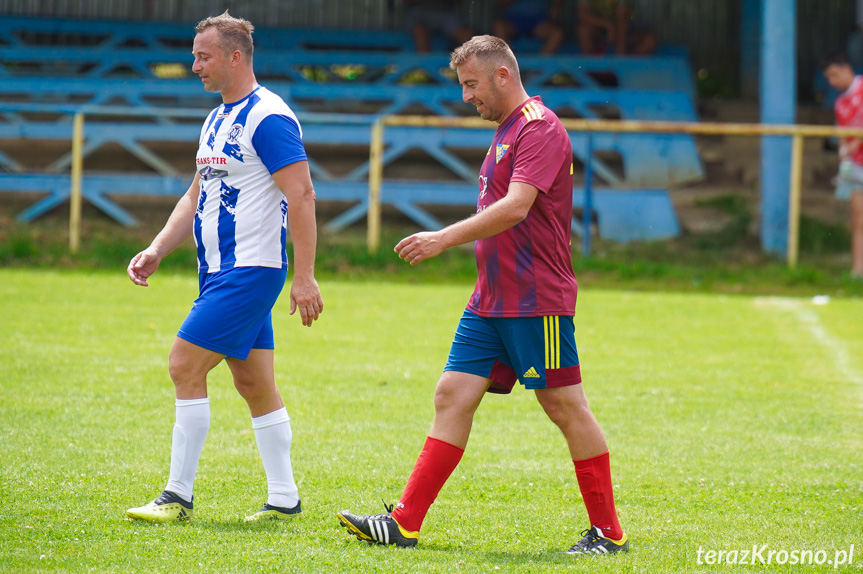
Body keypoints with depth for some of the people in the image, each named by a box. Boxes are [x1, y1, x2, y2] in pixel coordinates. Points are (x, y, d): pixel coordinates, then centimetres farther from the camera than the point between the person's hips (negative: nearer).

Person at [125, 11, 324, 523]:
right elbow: (197, 197, 23)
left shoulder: (269, 117, -13)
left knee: (185, 367, -12)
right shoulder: (218, 120, 16)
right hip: (223, 270, 9)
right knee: (255, 385, 10)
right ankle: (284, 499, 14)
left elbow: (302, 196, -18)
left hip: (250, 270, -9)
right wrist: (157, 251, 11)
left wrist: (304, 277, -22)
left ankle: (179, 497, -8)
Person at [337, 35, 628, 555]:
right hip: (491, 299, 9)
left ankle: (608, 532, 5)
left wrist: (445, 238, -27)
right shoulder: (506, 130, 18)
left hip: (536, 301, -9)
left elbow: (516, 207, -25)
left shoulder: (539, 128, -14)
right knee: (453, 396, 3)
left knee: (564, 406, -3)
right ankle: (405, 523, 1)